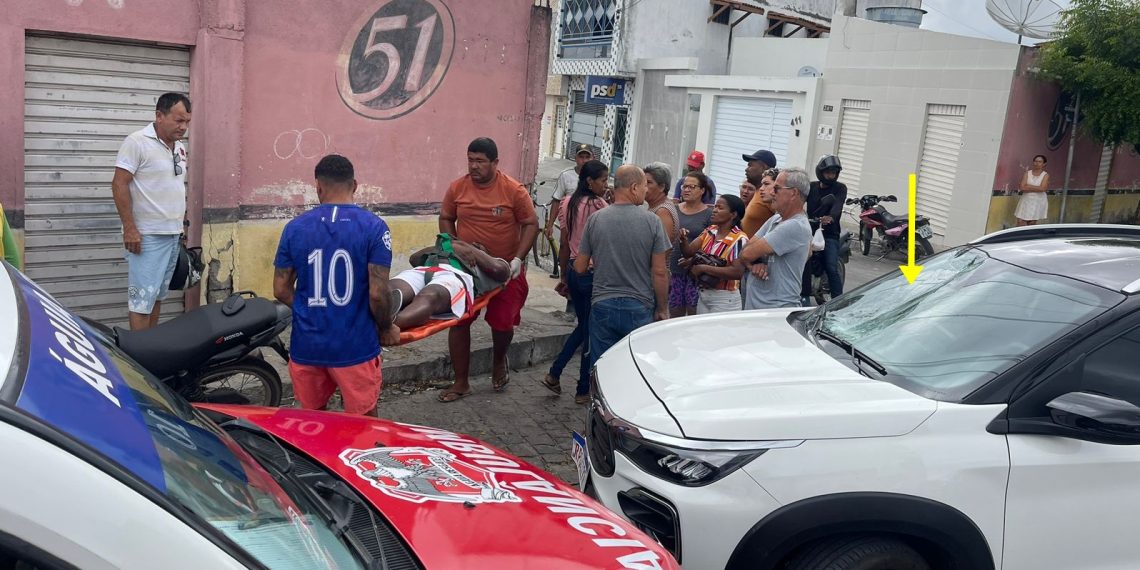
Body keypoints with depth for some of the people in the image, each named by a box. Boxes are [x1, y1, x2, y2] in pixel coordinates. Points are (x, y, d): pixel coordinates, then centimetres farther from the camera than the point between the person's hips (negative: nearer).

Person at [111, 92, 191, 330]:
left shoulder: (180, 147, 13)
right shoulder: (137, 142, -11)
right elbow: (119, 185, -14)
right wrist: (129, 228, -19)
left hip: (173, 235, 8)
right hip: (147, 236, -8)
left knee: (157, 295, 14)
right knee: (142, 298, -8)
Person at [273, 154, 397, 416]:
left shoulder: (295, 228, -1)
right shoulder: (373, 227, -10)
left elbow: (281, 290, 3)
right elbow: (377, 293, -14)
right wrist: (386, 329, 4)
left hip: (307, 345, 3)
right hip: (355, 346, -3)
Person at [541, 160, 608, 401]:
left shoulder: (569, 203, 7)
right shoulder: (599, 205, -16)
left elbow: (564, 246, 11)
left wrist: (565, 277, 17)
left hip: (573, 271, 7)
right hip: (594, 273, -7)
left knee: (582, 325, 21)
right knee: (591, 330, 5)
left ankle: (554, 374, 16)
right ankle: (583, 390, 14)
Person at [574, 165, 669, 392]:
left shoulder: (595, 219, -2)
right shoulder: (651, 221, -9)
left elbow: (580, 267, 3)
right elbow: (659, 272, -8)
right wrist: (662, 309, 4)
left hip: (602, 306, 2)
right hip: (639, 309, -2)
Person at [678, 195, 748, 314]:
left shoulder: (739, 239, -16)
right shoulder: (710, 231, 5)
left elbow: (737, 272, -25)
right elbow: (689, 251, 3)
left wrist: (703, 268, -22)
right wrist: (684, 239, -18)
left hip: (725, 298, -6)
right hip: (703, 295, 6)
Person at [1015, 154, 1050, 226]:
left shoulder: (1045, 175, -2)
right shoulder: (1027, 173, 1)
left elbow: (1042, 188, -17)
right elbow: (1022, 187, -9)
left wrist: (1027, 186, -12)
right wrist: (1036, 188, -12)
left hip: (1039, 201, -1)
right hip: (1026, 200, 1)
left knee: (1032, 224, 4)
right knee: (1021, 222, -5)